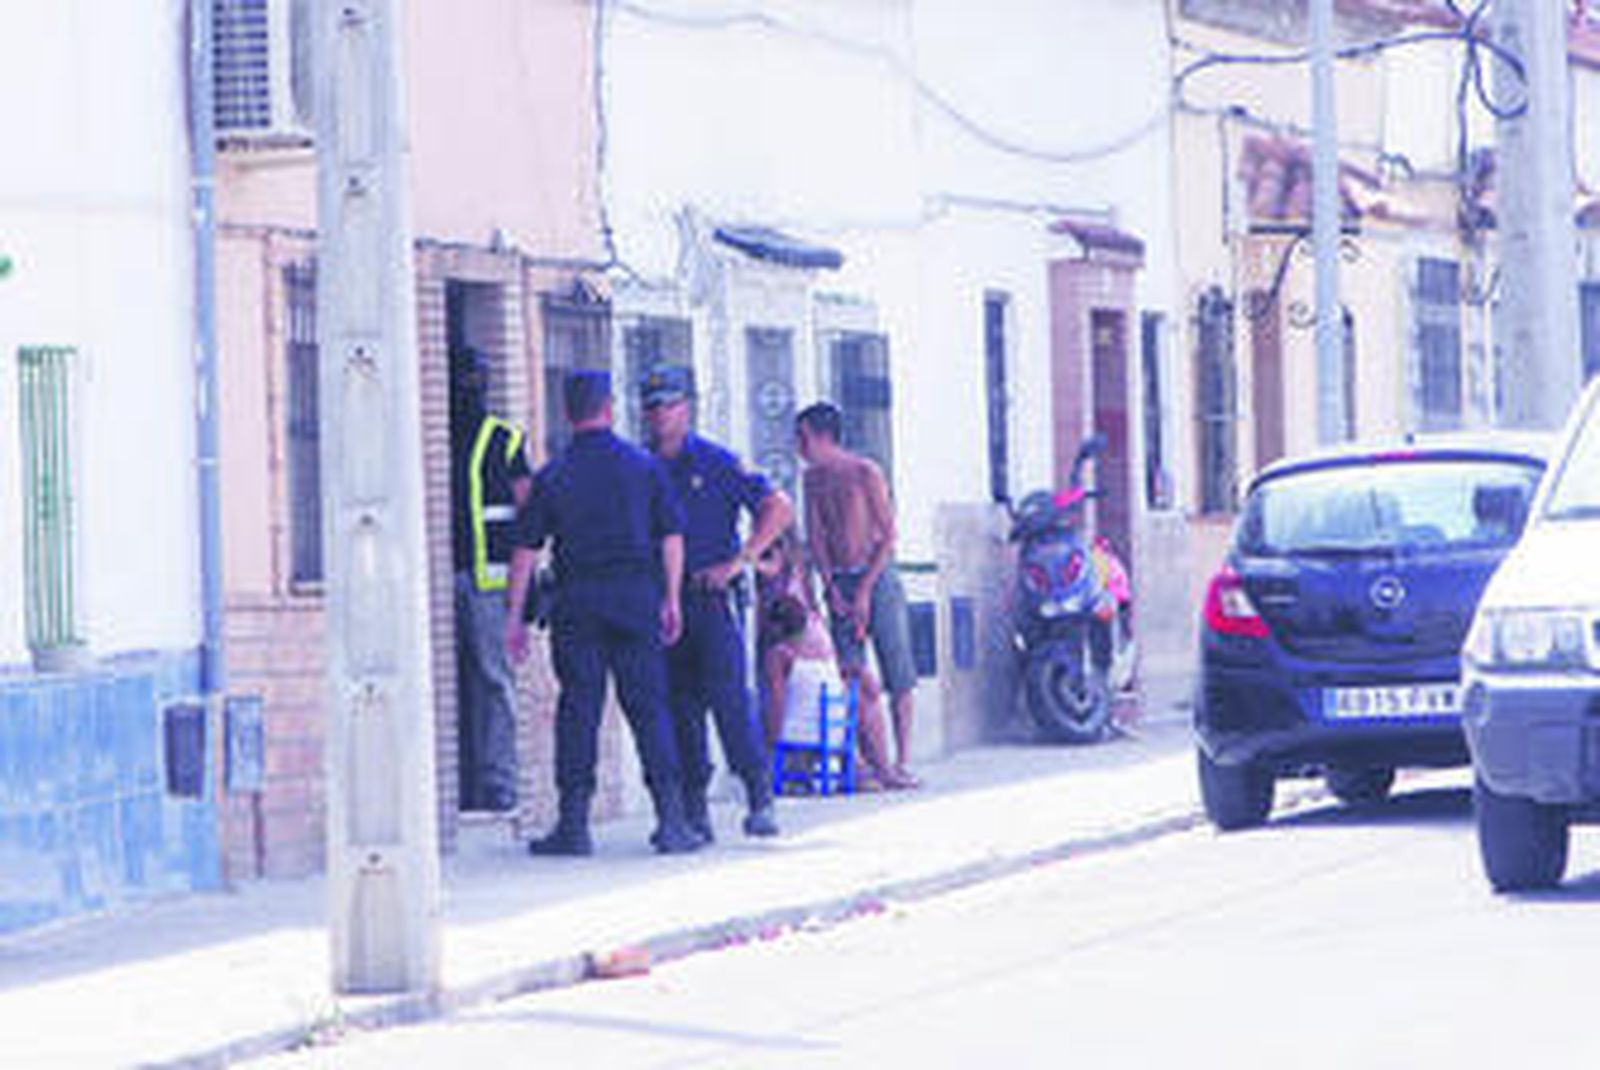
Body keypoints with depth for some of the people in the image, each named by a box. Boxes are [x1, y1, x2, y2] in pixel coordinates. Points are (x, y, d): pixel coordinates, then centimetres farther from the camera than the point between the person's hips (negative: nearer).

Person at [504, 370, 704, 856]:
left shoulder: (552, 476, 2)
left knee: (578, 710, 2)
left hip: (577, 599, 0)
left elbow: (526, 549, 1)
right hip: (636, 596, 0)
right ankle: (671, 819, -3)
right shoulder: (643, 466, 4)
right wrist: (671, 600, 11)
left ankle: (574, 824, 0)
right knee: (648, 707, 3)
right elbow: (671, 537, 4)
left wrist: (516, 615, 6)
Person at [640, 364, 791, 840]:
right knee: (679, 705, 2)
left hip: (713, 599, -4)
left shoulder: (716, 462, 0)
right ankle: (694, 808, 6)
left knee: (728, 697, -12)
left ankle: (760, 798, -6)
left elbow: (778, 509, -2)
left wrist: (737, 563, -8)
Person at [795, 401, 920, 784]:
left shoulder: (865, 473, -8)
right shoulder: (813, 480, 8)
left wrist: (865, 591, -13)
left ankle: (902, 760, -3)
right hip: (839, 582, 4)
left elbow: (888, 536, -9)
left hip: (877, 577, -4)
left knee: (898, 674, -4)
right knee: (851, 676, -3)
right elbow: (815, 537, 9)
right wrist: (831, 590, -3)